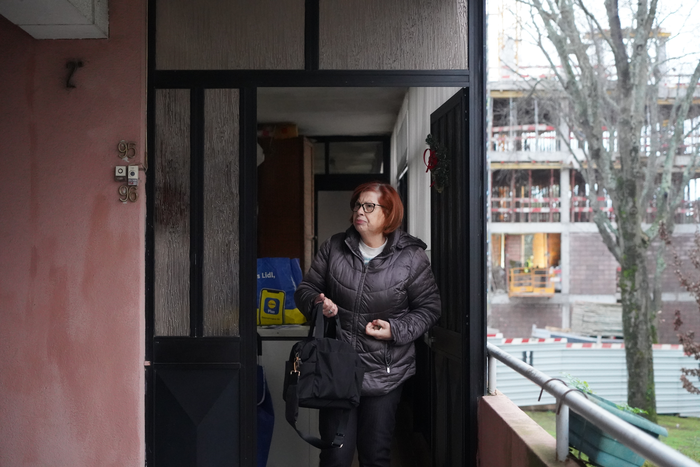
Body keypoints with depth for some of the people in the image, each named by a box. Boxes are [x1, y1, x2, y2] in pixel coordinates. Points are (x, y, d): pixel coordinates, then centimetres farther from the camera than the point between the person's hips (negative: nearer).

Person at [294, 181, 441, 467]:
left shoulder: (411, 257, -3)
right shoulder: (334, 248, 4)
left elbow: (428, 308, 1)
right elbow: (306, 288, 10)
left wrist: (396, 330, -13)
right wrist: (317, 303, -13)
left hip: (385, 374, -1)